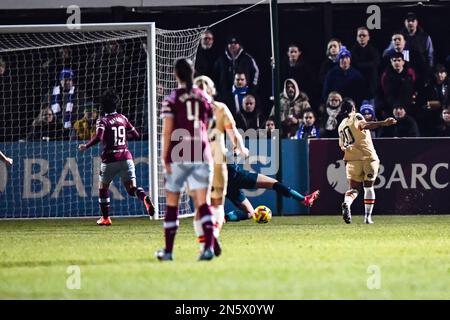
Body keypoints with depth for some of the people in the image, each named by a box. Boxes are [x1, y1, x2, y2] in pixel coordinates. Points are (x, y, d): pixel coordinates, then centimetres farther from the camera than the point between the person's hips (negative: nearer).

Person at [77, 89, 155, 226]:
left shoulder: (103, 121, -4)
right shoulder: (122, 118, 10)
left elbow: (98, 137, -20)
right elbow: (135, 134, 15)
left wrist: (86, 146, -6)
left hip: (110, 159, -3)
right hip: (126, 157, 3)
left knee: (103, 188, 17)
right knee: (132, 188, 2)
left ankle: (105, 218, 20)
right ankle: (145, 198, -31)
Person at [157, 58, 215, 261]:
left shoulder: (171, 99, -1)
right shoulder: (204, 97, 10)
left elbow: (167, 130, -7)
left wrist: (165, 158, -6)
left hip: (179, 156, -3)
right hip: (202, 155, 3)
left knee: (172, 204, 9)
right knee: (202, 203, -3)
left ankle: (168, 251, 14)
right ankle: (209, 246, -21)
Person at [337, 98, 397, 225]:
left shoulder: (341, 126, 18)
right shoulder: (356, 117, 0)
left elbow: (342, 146, 20)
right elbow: (364, 125, -23)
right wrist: (383, 123, -36)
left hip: (351, 158, 4)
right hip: (368, 156, -4)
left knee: (353, 187, 7)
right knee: (368, 186, 9)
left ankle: (346, 203, -26)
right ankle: (368, 217, 5)